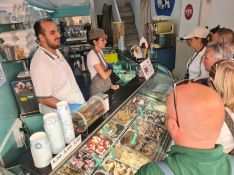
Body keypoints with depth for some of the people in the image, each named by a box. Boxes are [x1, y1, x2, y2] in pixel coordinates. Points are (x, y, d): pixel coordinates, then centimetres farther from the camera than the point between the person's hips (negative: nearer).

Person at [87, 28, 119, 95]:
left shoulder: (100, 51, 3)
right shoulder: (92, 55, -23)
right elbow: (104, 75, -25)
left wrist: (111, 85, 3)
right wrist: (111, 69, -5)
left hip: (106, 87, 8)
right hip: (99, 90, -7)